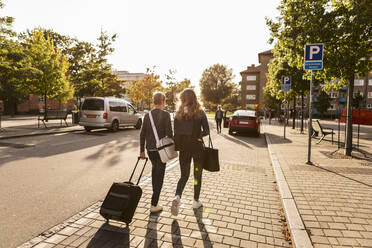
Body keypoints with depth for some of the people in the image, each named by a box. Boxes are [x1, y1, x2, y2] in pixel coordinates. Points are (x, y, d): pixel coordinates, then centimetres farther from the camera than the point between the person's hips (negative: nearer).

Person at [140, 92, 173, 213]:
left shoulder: (147, 115, 3)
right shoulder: (165, 115, -12)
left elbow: (142, 134, 4)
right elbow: (169, 134, -15)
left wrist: (142, 150, 10)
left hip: (150, 149, 6)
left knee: (155, 168, 27)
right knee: (159, 175, 2)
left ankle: (155, 192, 43)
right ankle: (154, 204, 4)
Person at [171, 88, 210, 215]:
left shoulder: (179, 114, -1)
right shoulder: (200, 113, -6)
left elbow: (176, 132, -1)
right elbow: (206, 131, -10)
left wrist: (177, 147, 7)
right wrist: (197, 136, 2)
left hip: (184, 148, 2)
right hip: (197, 147, -2)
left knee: (184, 175, 14)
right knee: (197, 175, 15)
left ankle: (177, 197, -8)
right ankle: (196, 201, 26)